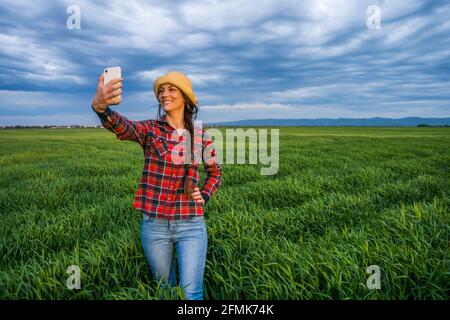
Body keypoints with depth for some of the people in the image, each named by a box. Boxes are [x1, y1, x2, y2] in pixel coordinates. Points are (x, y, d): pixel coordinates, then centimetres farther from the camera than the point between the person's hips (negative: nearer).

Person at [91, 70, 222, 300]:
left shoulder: (201, 136, 0)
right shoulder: (150, 129, -5)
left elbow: (215, 172, 16)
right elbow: (122, 127, -29)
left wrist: (205, 196, -2)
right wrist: (101, 106, -50)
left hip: (191, 224, 0)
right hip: (154, 224, 1)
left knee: (191, 293, -1)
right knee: (164, 286, 21)